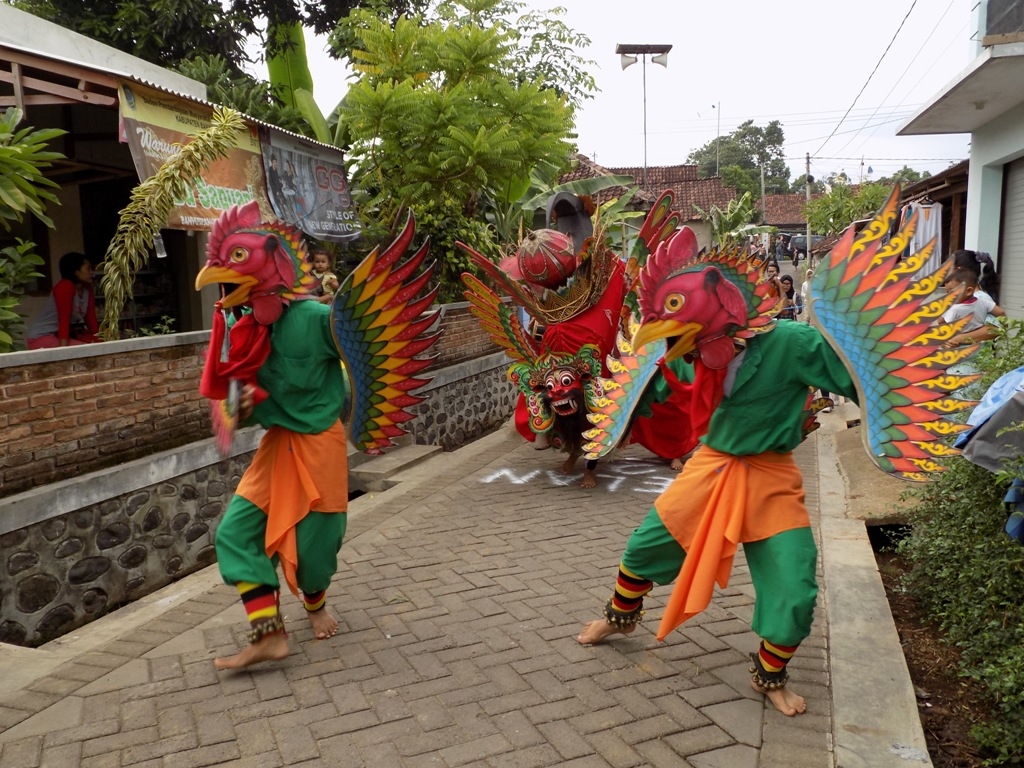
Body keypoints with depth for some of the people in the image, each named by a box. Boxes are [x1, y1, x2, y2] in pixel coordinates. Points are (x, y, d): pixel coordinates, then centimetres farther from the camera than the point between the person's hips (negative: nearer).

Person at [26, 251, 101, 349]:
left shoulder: (87, 289, 2)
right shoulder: (65, 286, -21)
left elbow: (91, 319, 2)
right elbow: (64, 319, -28)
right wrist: (64, 349, -34)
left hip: (65, 334, 8)